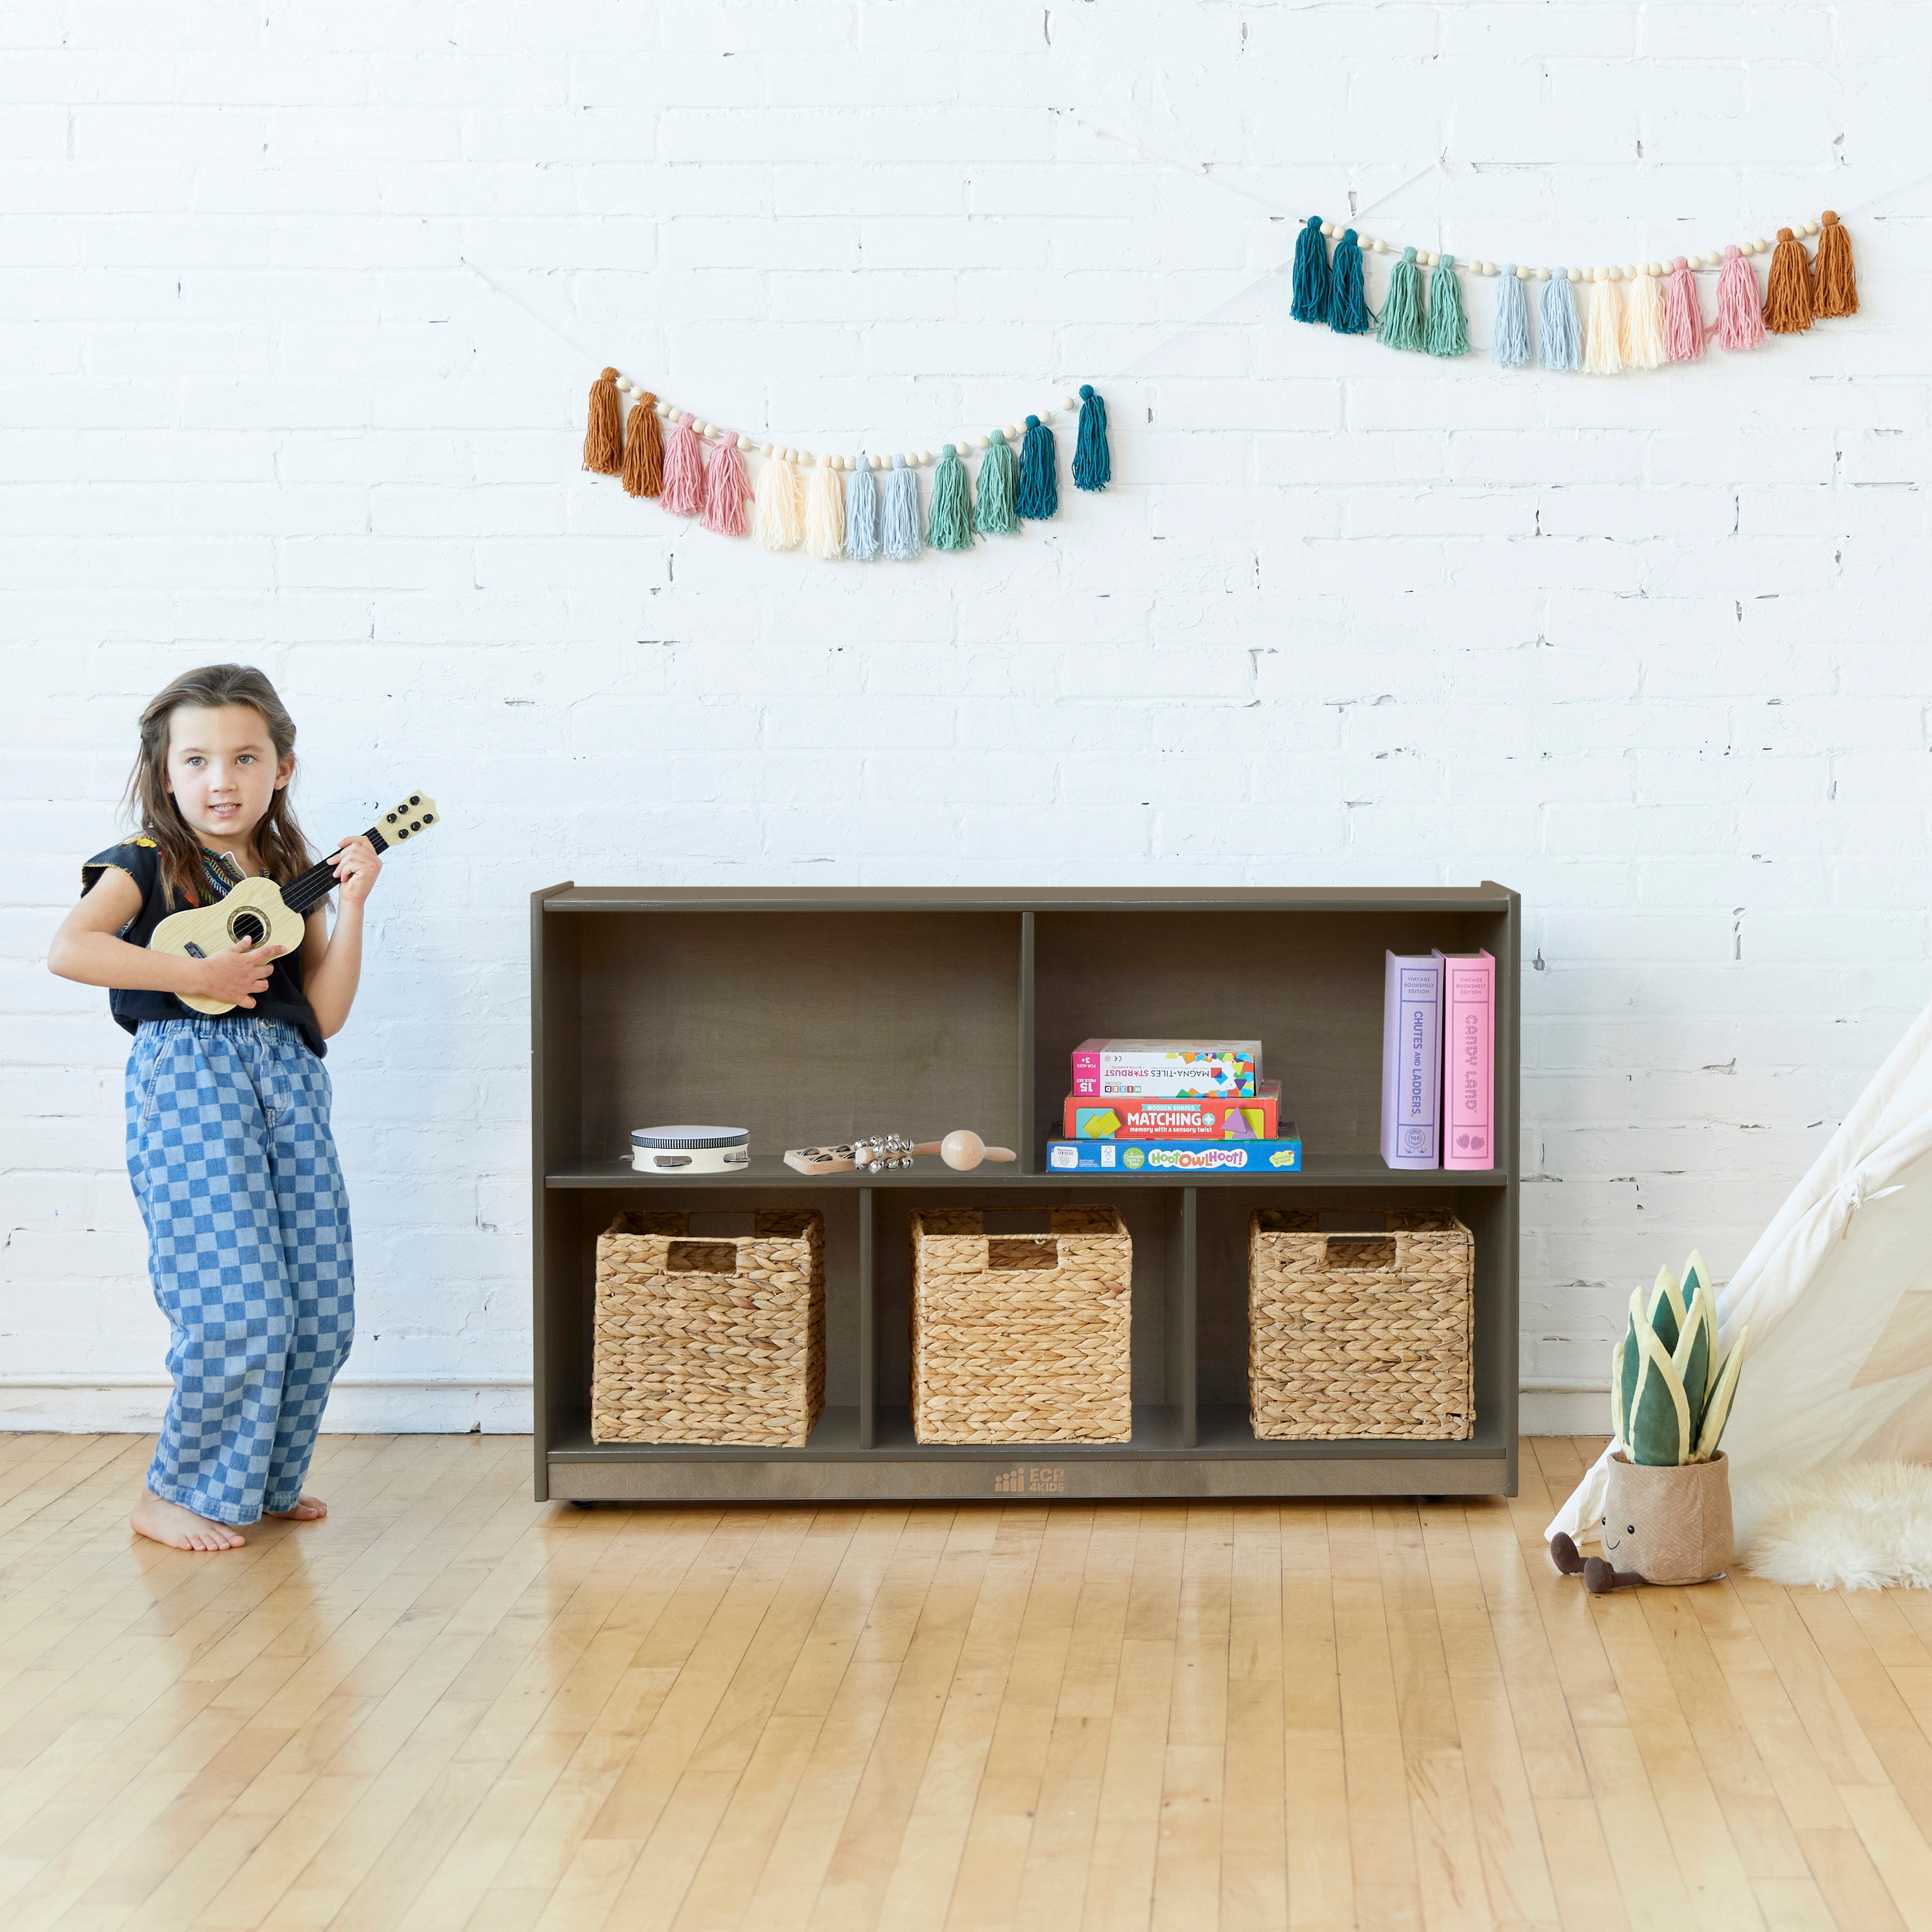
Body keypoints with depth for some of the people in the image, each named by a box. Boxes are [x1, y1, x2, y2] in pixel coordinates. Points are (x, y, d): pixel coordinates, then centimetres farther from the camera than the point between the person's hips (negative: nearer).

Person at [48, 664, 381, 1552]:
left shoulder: (292, 880, 16)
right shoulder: (146, 865, 2)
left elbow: (325, 1013, 9)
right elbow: (68, 948, -17)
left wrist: (351, 906, 1)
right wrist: (198, 974, -16)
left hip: (286, 1079, 6)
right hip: (187, 1078, -5)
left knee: (321, 1310, 3)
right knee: (241, 1311, -13)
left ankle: (264, 1481, 24)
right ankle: (173, 1496, 5)